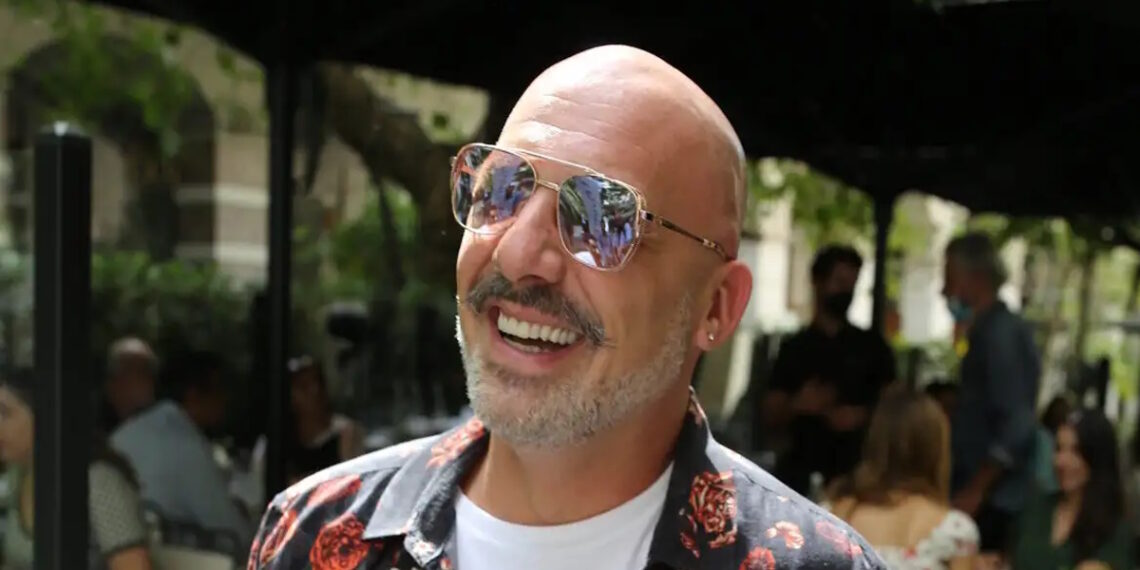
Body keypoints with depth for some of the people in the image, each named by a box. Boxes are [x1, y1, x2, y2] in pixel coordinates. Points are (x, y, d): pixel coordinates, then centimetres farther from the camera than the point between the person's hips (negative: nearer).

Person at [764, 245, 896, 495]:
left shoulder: (872, 346, 8)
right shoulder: (794, 348, 10)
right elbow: (772, 418, 8)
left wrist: (863, 416, -10)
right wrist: (796, 405, -12)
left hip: (857, 471, -1)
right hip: (803, 471, 1)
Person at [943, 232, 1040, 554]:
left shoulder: (1001, 334, -14)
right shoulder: (991, 331, 15)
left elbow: (1017, 427, -22)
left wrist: (974, 492, -17)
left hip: (990, 503, -9)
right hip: (985, 499, 9)